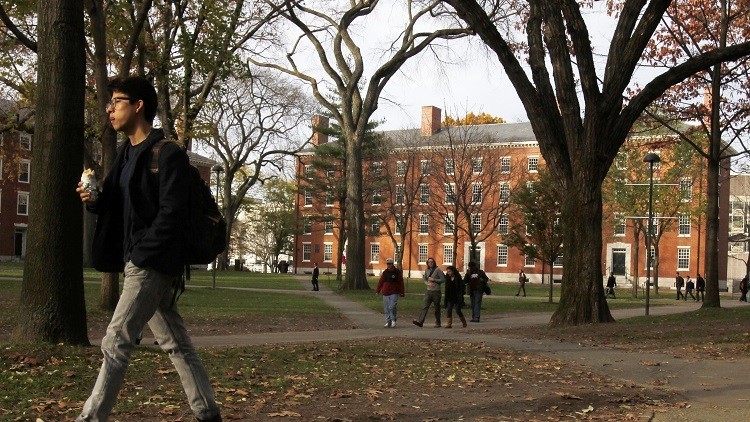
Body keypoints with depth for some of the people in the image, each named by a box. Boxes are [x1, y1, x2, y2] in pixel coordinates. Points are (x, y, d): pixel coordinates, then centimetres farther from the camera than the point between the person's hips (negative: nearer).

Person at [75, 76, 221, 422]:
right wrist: (95, 201, -1)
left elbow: (172, 214, -18)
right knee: (176, 344, 11)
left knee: (115, 343, -8)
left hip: (151, 263, -9)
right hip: (138, 262, 9)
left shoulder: (168, 154, -12)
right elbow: (120, 208, 20)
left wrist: (140, 256, -20)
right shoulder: (126, 152, 16)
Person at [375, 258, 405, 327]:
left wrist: (401, 292, -3)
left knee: (392, 307, -14)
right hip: (385, 293, 4)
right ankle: (388, 322, 12)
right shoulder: (385, 273, 9)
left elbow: (401, 282, 1)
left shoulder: (397, 272, 0)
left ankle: (393, 320, 5)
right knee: (386, 308, 4)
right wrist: (378, 290, 6)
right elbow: (380, 282, 12)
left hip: (394, 293, -4)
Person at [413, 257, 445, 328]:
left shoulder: (438, 270, -5)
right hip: (429, 291, 4)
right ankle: (420, 321, -17)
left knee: (437, 308, 5)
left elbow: (443, 279, -8)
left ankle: (437, 323, 16)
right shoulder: (427, 270, 11)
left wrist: (433, 280, -14)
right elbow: (424, 279, 16)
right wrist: (428, 283, -5)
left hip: (436, 291, -4)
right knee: (425, 306, -8)